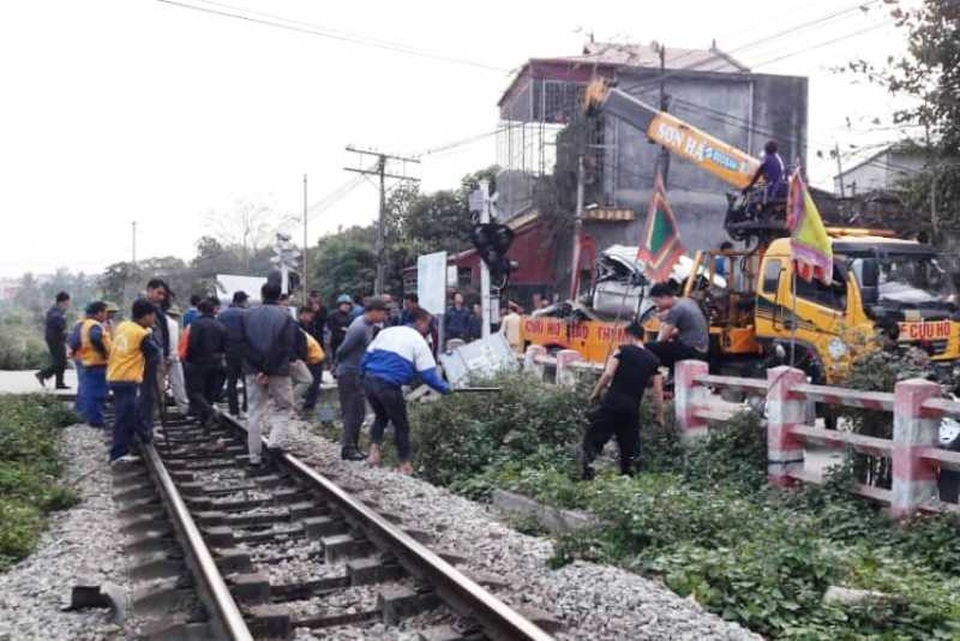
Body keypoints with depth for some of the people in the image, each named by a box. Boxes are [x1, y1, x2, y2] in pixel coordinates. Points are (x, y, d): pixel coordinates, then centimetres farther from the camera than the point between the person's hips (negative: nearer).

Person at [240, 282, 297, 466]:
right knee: (284, 407, 12)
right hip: (278, 371, -3)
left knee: (255, 412, 9)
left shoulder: (247, 315, 5)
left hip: (253, 370, 3)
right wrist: (270, 370, -8)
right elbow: (287, 348, -10)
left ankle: (254, 456, 11)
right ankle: (274, 442, -8)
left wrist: (260, 370, -3)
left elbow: (243, 345, 1)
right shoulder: (285, 317, -3)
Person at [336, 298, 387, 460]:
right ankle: (348, 449, 5)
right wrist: (339, 365, -1)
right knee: (351, 412, -3)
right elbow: (342, 350, -16)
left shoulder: (370, 325, 7)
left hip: (358, 374, 9)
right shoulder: (359, 328, -22)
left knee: (359, 412, 14)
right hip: (349, 374, -9)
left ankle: (353, 447, 23)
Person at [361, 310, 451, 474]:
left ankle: (374, 449, 12)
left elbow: (367, 356, 15)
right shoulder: (418, 342, 2)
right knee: (401, 424, 12)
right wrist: (445, 388, 11)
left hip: (369, 380, 5)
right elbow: (428, 374, -2)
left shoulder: (387, 331, 16)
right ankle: (404, 464, 17)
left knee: (381, 416, 28)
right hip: (390, 386, -5)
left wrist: (364, 376, 25)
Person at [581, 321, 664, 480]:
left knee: (593, 437, 1)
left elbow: (608, 374, -10)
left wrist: (595, 393, 1)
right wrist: (660, 415, 16)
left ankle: (588, 466, -15)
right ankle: (629, 473, 13)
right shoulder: (653, 360, 10)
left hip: (613, 401, -3)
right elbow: (658, 391, 9)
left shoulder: (623, 350, 2)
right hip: (632, 407, 3)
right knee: (629, 443, 16)